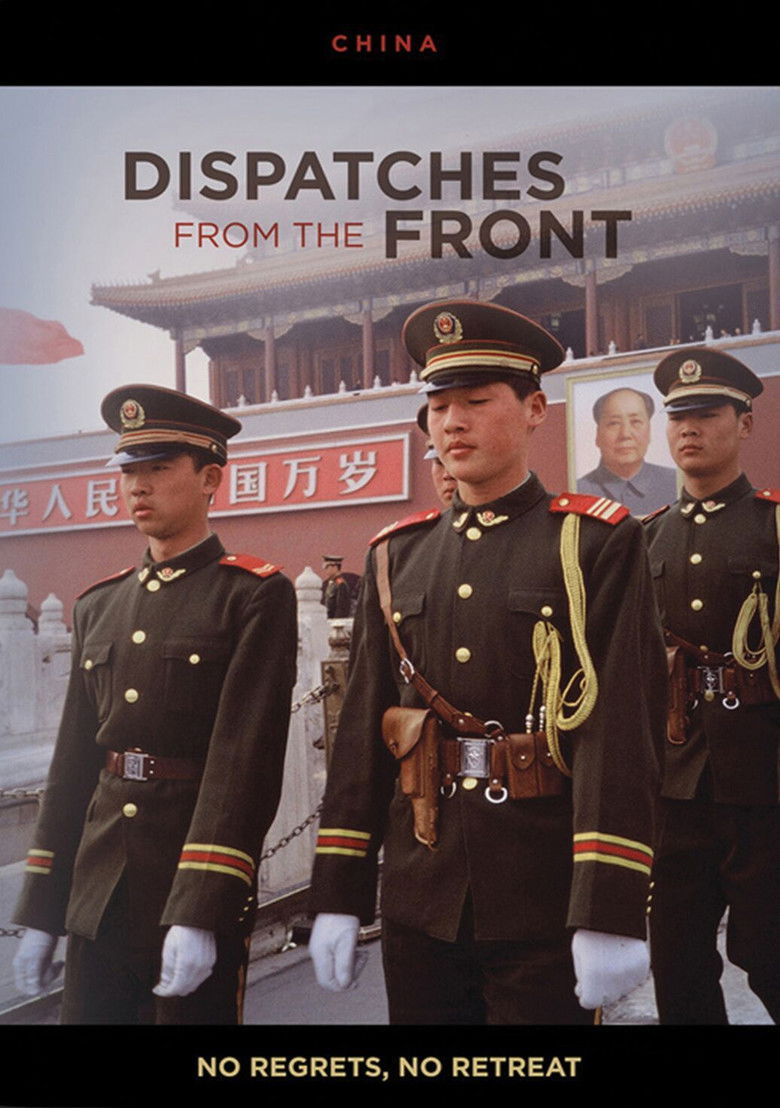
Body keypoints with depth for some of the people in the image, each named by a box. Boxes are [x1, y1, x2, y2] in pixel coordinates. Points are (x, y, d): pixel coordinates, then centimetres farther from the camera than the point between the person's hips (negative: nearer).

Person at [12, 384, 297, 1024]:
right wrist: (42, 911, 11)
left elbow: (246, 760, -15)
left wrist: (200, 912, -20)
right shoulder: (98, 606, 11)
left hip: (199, 883, -5)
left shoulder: (257, 596, -8)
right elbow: (73, 761, 12)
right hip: (98, 898, 6)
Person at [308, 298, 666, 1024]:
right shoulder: (397, 556, 7)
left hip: (545, 902, -4)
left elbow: (619, 726, -13)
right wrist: (338, 895, 4)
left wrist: (611, 910, -18)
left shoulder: (598, 543, -5)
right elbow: (362, 727, 6)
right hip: (419, 896, 4)